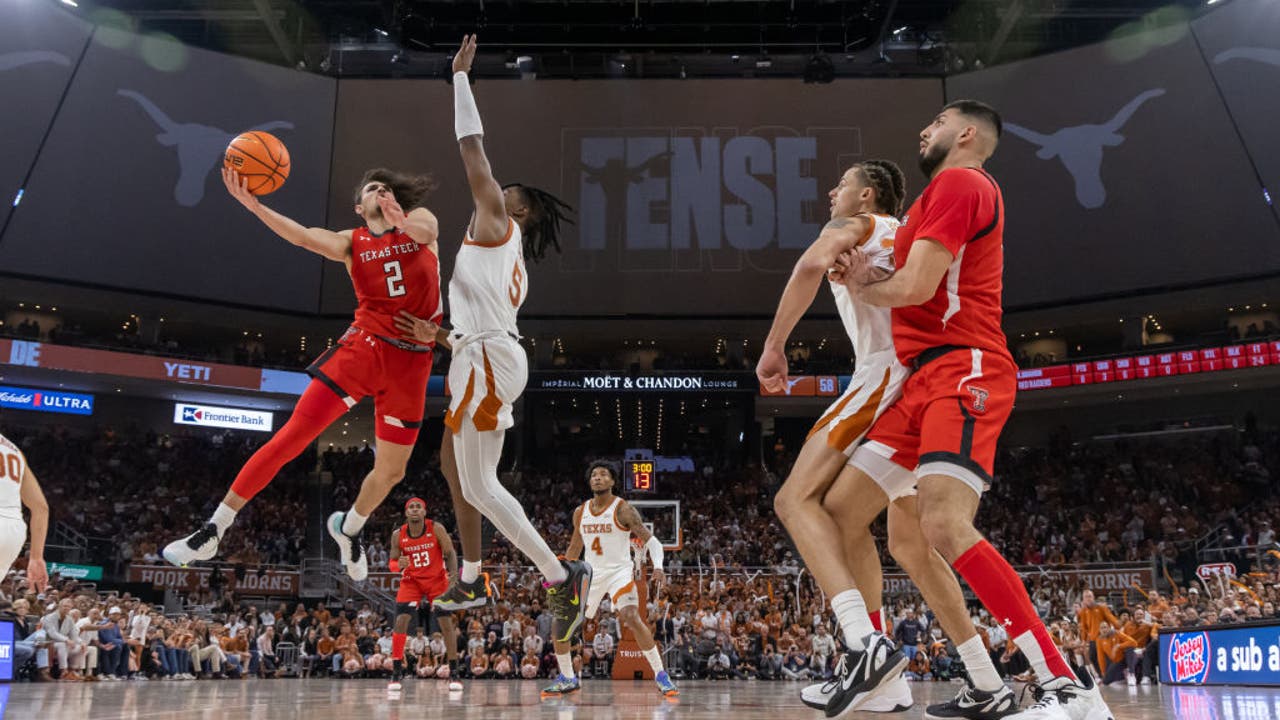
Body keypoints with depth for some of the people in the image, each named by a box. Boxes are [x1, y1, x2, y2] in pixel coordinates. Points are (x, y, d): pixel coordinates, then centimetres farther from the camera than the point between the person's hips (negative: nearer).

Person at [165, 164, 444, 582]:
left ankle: (348, 529, 38)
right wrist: (252, 204, -28)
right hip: (361, 349, -1)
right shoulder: (351, 242, 8)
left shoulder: (420, 221, 9)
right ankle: (213, 531, 4)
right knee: (291, 437, -9)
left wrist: (404, 222, -41)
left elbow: (427, 229, -16)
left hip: (411, 363, 1)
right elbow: (303, 237, -11)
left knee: (391, 472, 8)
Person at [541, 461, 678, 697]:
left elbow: (651, 540, -13)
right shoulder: (580, 512, 7)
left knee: (632, 618, -27)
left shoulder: (623, 509, -10)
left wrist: (658, 566, -30)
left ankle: (661, 676, -15)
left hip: (619, 571, -5)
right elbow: (574, 548, 21)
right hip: (591, 572, 6)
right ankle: (567, 679, 18)